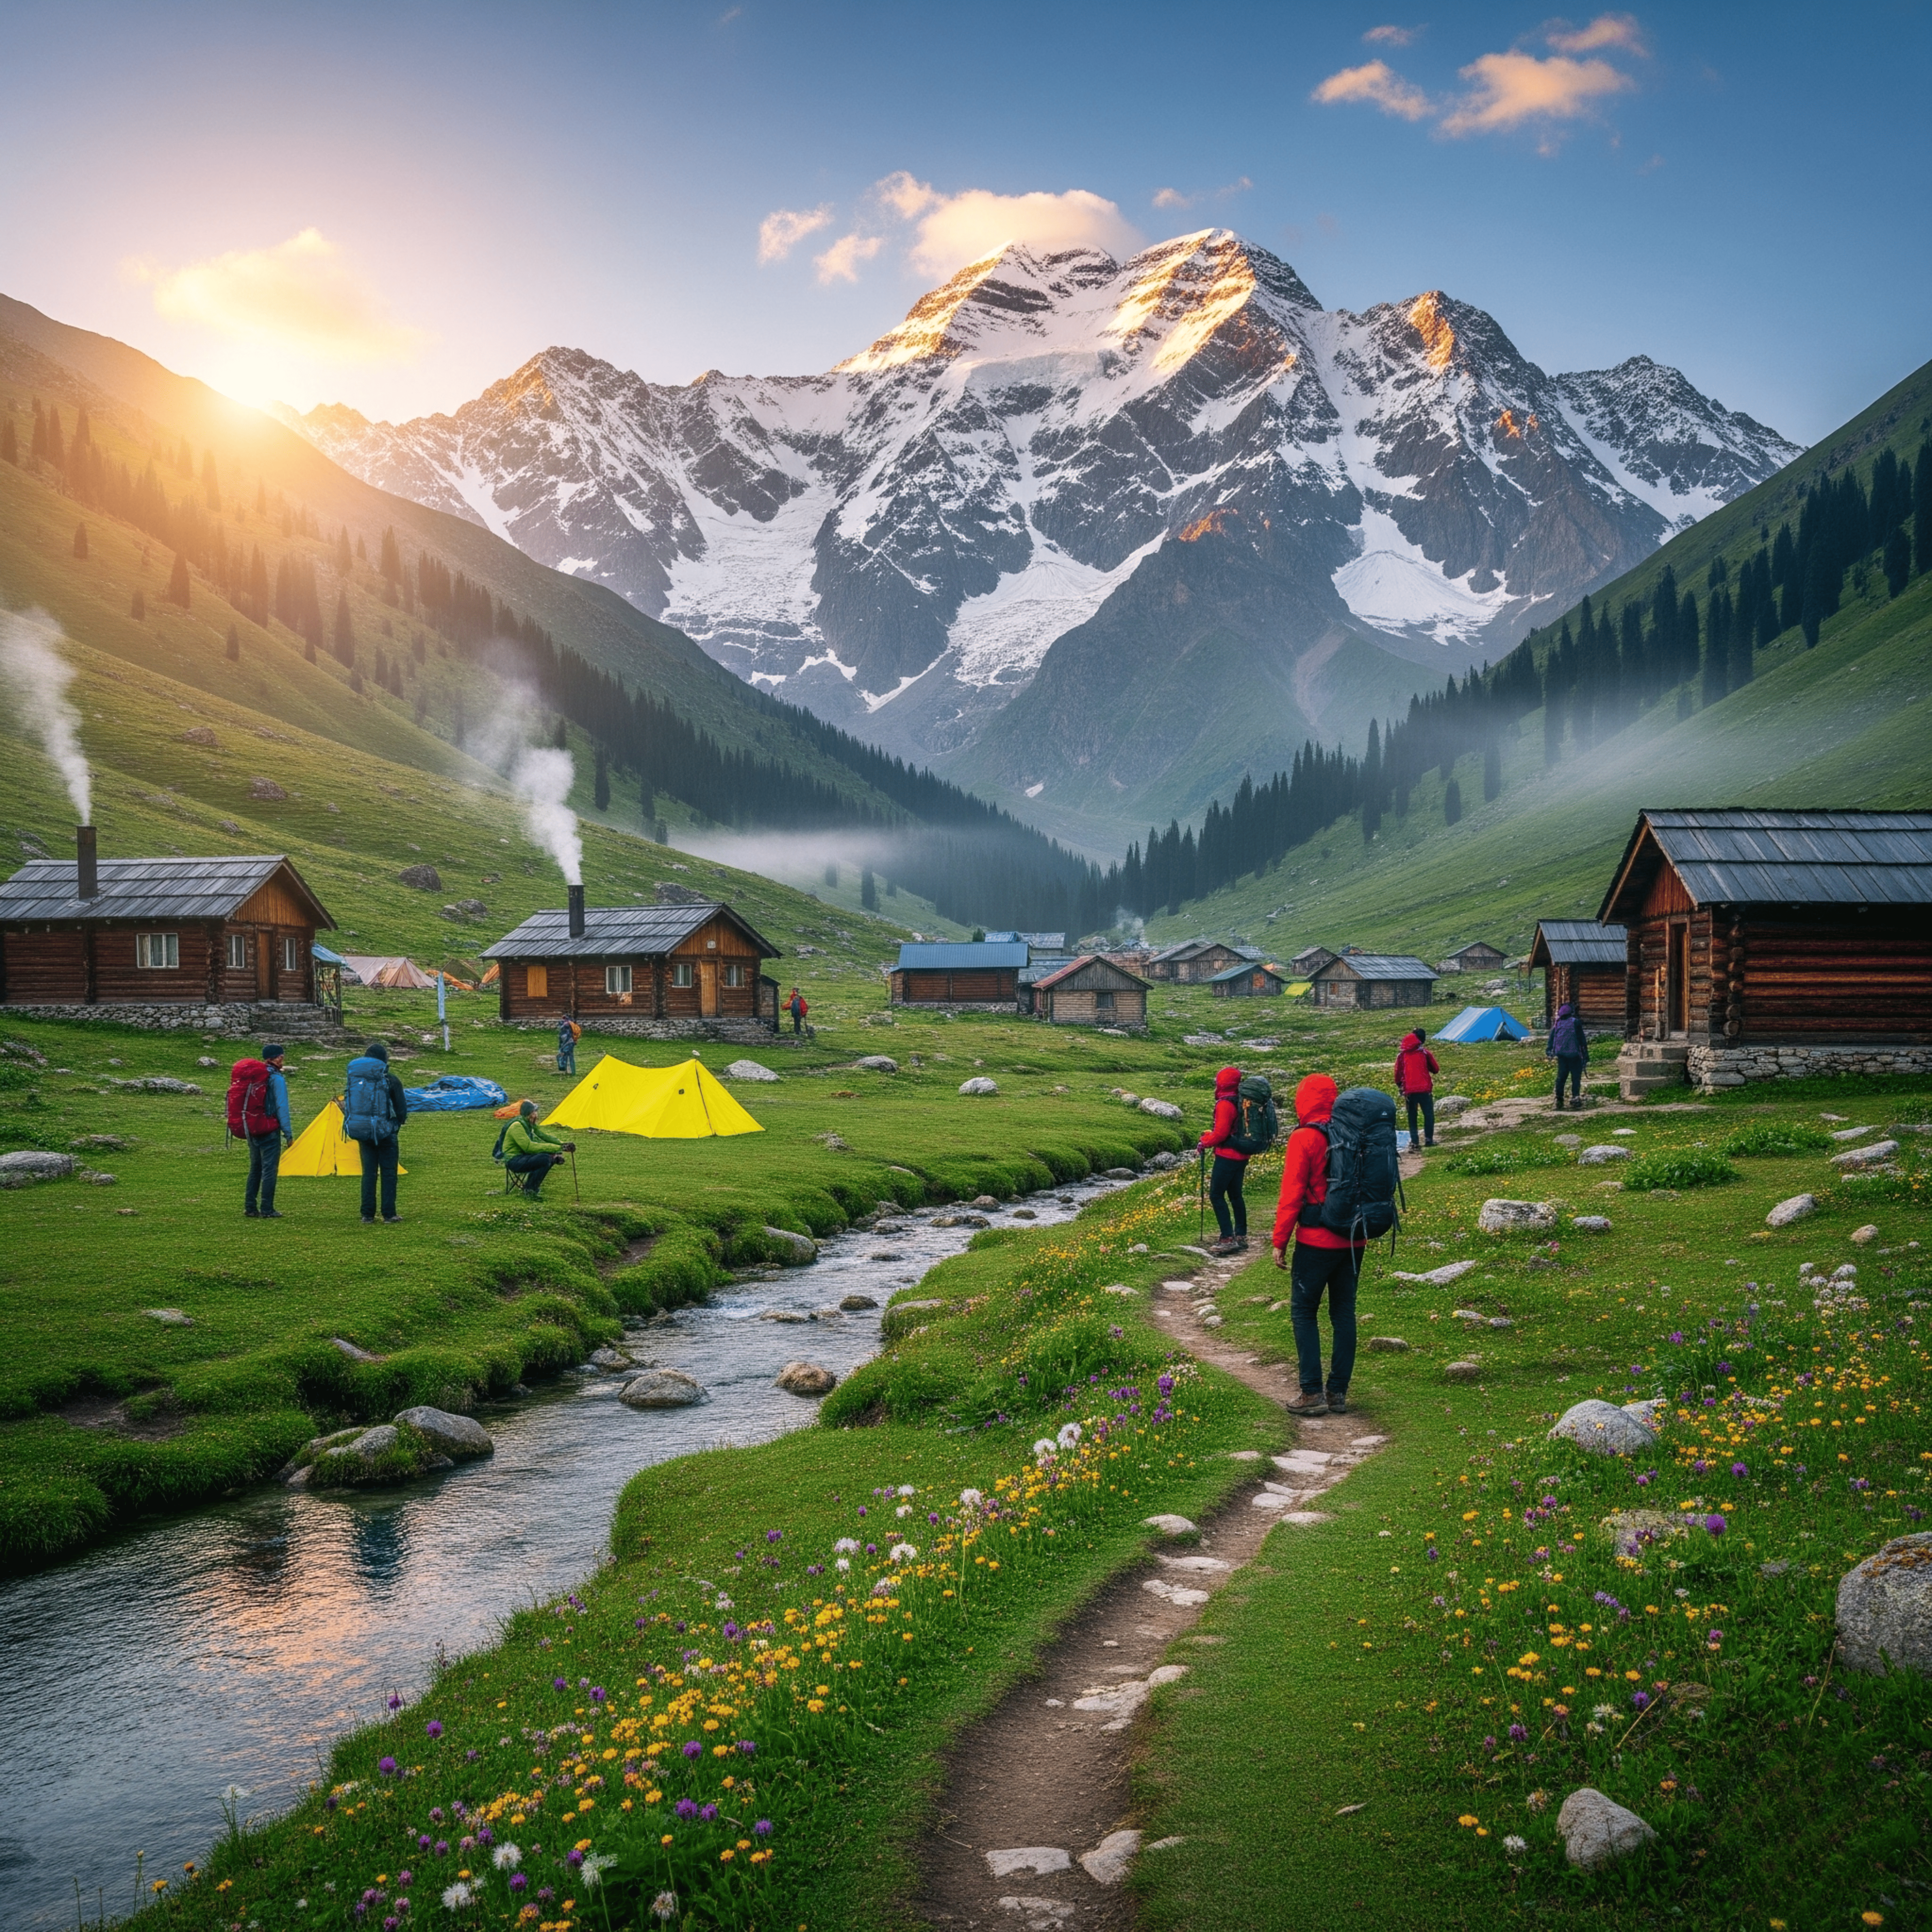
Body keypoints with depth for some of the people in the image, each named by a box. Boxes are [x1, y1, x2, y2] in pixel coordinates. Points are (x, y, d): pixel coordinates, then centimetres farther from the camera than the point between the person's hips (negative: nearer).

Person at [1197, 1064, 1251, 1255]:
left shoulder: (1224, 1105, -19)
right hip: (1241, 1156, 9)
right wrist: (1211, 1134, 17)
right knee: (1236, 1195, 17)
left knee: (1216, 1195, -4)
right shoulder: (1242, 1102, 8)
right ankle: (1241, 1237, 22)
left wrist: (1206, 1142, -6)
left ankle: (1228, 1239, -9)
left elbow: (1221, 1133, -23)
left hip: (1227, 1157, -9)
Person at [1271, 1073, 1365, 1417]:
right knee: (1344, 1314, 11)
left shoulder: (1304, 1139, -12)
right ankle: (1339, 1392, 14)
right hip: (1353, 1242, 5)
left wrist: (1280, 1241, -6)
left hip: (1316, 1242, -5)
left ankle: (1313, 1394, 0)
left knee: (1304, 1314, 4)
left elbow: (1292, 1195, -13)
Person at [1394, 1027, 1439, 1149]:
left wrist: (1400, 1088, 18)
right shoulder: (1425, 1053, -2)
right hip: (1425, 1089, -2)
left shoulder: (1402, 1055, 4)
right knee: (1429, 1114, 7)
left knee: (1412, 1116, 9)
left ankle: (1414, 1141, 4)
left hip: (1409, 1091, 2)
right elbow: (1436, 1070, 5)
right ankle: (1429, 1139, 1)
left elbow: (1398, 1074, 5)